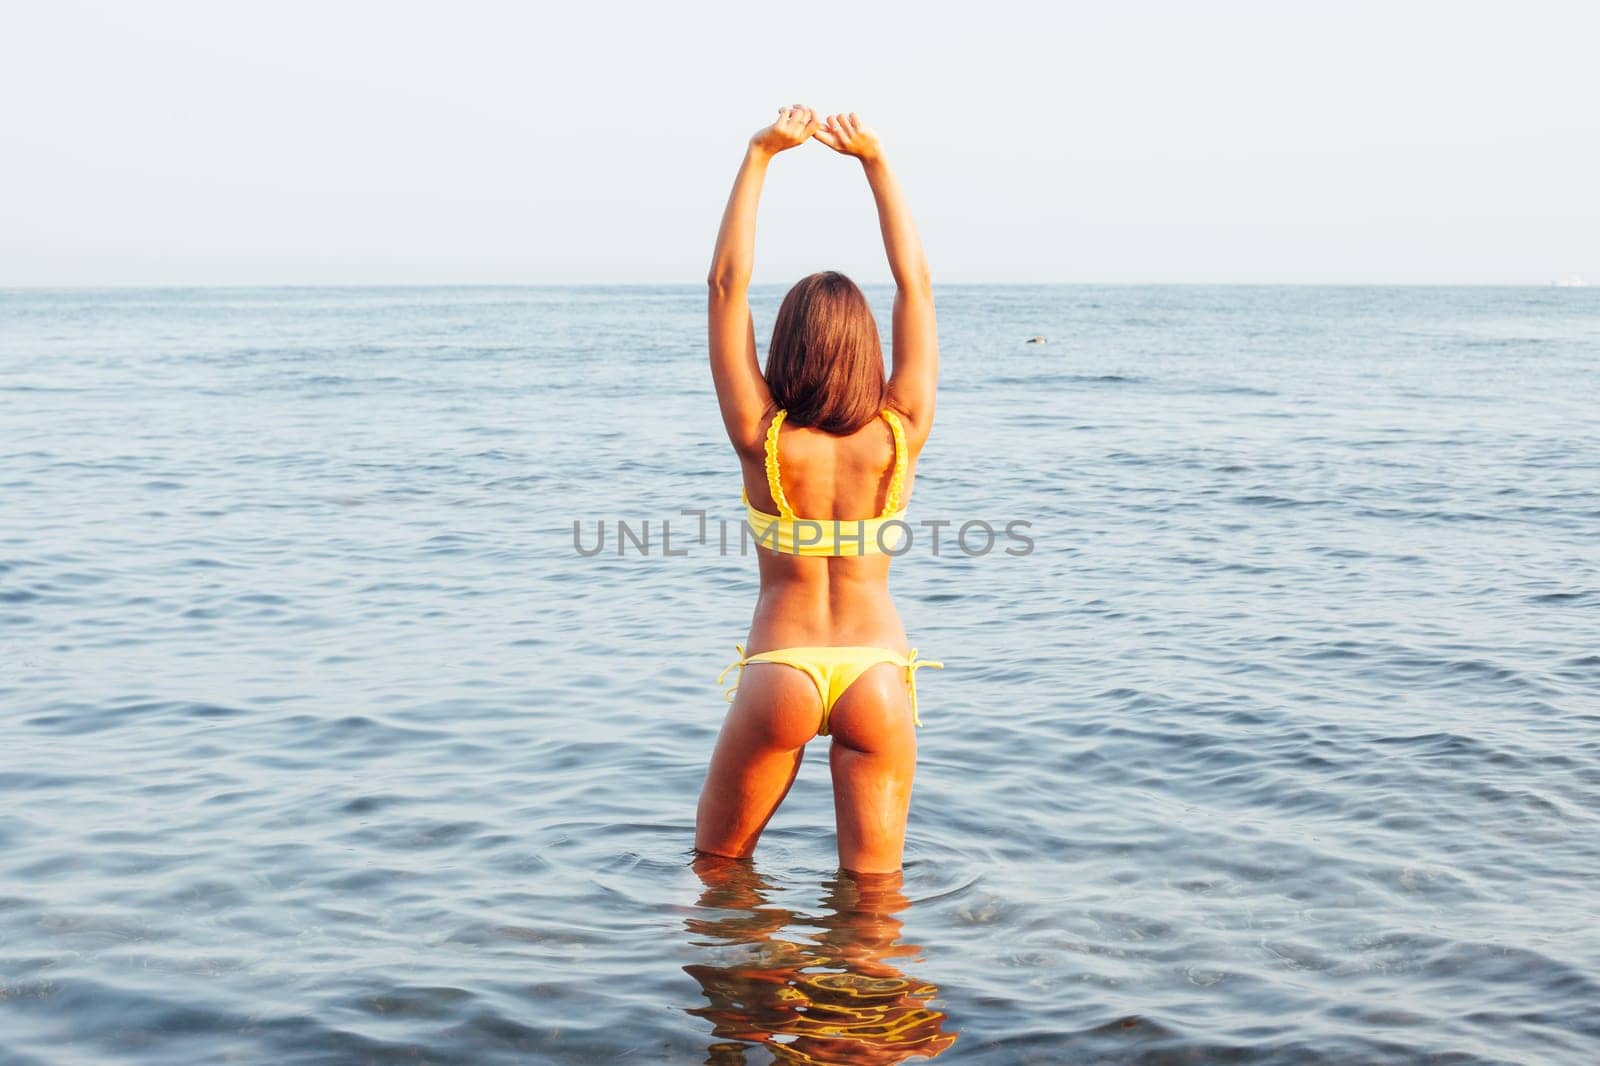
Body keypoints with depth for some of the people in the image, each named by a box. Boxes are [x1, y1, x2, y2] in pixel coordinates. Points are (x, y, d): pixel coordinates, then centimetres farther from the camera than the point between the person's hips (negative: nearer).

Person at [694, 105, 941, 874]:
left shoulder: (762, 439, -9)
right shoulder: (899, 437, -6)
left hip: (779, 673, -1)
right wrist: (875, 161, 4)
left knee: (719, 861, 20)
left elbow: (726, 283, -5)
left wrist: (760, 155, -2)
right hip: (876, 673, 1)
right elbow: (915, 284, 1)